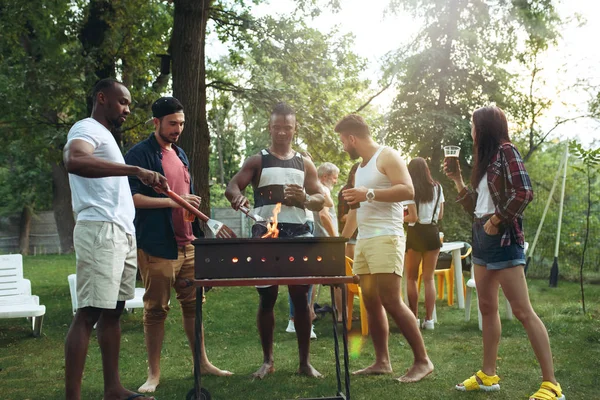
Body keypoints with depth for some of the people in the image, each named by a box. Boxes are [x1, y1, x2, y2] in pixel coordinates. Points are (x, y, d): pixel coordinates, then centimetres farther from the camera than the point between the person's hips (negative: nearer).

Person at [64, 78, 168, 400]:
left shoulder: (106, 135, 25)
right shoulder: (87, 129, -5)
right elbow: (74, 160, -29)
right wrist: (136, 170, -35)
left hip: (122, 233, 10)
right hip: (101, 231, -10)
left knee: (112, 311, 10)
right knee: (89, 313, -11)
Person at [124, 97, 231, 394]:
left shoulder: (180, 154, 18)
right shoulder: (139, 154, -6)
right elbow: (132, 197, -14)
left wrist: (200, 232, 20)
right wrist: (172, 201, -20)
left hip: (187, 243, 7)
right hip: (157, 245, -7)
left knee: (193, 304, 12)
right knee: (156, 309, 0)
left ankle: (202, 363, 23)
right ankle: (153, 374, 9)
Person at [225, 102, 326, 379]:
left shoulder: (305, 164, 15)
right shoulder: (257, 161, 8)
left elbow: (320, 201, 12)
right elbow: (232, 187, -4)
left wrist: (304, 199, -11)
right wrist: (238, 197, -29)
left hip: (298, 235, 2)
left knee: (301, 298, 2)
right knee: (266, 298, 2)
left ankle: (304, 361, 11)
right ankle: (267, 360, 15)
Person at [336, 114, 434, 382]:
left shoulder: (387, 156, -4)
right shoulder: (360, 167, 22)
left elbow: (408, 190, -16)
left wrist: (369, 193, -21)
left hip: (385, 238, -9)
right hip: (363, 241, 9)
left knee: (391, 302, -12)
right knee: (371, 303, 5)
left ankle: (422, 361, -5)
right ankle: (382, 362, 10)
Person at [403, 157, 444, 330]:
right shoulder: (437, 188, 3)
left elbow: (413, 217, -13)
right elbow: (440, 215, 7)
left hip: (415, 233, -3)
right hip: (432, 232, 3)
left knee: (411, 278, 8)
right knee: (429, 278, 8)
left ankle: (414, 318, 5)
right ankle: (429, 319, 6)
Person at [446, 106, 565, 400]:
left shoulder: (505, 150, -8)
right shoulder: (485, 159, 17)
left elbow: (524, 192, -21)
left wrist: (496, 220, -16)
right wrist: (458, 181, 11)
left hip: (502, 238, -10)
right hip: (482, 239, 10)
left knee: (522, 310, -11)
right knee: (487, 307, 11)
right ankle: (488, 375, 19)